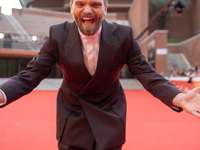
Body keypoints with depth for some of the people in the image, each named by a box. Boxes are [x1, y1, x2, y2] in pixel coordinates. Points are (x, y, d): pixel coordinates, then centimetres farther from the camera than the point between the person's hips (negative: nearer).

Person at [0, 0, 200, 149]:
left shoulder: (124, 35, -15)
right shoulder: (57, 35, -15)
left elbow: (146, 73, -14)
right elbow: (31, 74, -14)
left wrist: (179, 98, -32)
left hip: (110, 120, 0)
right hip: (72, 119, 0)